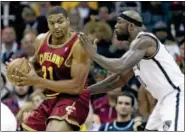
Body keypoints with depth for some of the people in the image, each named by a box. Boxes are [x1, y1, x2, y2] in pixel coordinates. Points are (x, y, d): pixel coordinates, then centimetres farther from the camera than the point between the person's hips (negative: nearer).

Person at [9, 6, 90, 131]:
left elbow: (76, 86, -24)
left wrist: (38, 81, -23)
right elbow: (36, 62, 27)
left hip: (73, 99, -8)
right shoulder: (41, 40, 4)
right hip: (51, 99, 8)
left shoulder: (79, 45, -19)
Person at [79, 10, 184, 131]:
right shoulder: (137, 44, 17)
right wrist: (86, 91, 23)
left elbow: (120, 67, -29)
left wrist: (94, 54, -15)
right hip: (166, 99, 11)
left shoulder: (144, 41, -15)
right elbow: (119, 78, 25)